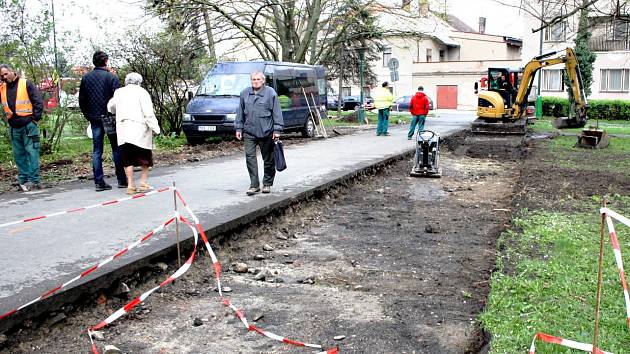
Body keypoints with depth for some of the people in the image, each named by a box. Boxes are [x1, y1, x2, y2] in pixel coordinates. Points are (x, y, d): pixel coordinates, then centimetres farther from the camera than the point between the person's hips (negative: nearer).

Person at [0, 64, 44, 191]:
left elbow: (38, 102, -5)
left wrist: (35, 118, -8)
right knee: (19, 155, 8)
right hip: (13, 127, 5)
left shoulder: (26, 84, -3)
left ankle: (33, 180, -3)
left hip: (28, 125, -5)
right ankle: (23, 180, 13)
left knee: (31, 152, -4)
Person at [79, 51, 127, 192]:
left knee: (96, 151, 5)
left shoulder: (86, 78, 8)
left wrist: (88, 116, 18)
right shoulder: (111, 77, -8)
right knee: (117, 148, 5)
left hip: (94, 119, 4)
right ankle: (121, 180, 7)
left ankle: (99, 182, 3)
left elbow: (81, 101, 10)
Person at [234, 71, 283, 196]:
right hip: (249, 132, 3)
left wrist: (277, 130, -8)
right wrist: (239, 128, 10)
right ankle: (254, 185, 0)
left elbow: (277, 113, -3)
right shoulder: (245, 93, 8)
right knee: (250, 157, -5)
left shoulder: (271, 93, -3)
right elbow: (240, 112, 14)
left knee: (268, 159, 7)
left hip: (266, 132, -2)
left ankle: (267, 184, 22)